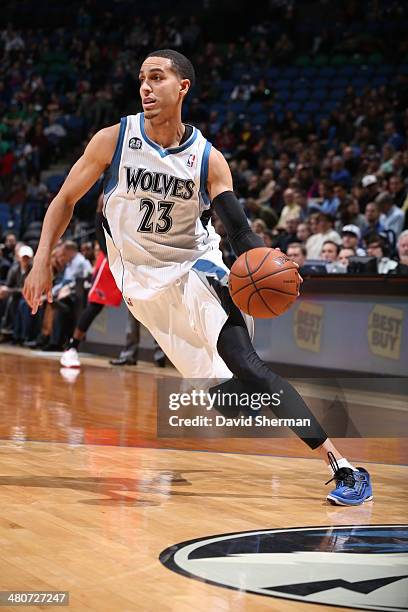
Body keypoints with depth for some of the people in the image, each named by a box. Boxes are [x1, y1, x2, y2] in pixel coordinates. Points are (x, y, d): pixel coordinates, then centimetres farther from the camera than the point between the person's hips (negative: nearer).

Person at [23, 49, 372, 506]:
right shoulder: (114, 140, -9)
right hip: (144, 282, 1)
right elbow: (66, 199, 1)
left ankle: (342, 467, -21)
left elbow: (241, 233, -14)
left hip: (196, 268, -1)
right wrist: (42, 260, -10)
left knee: (246, 366, -19)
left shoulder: (208, 159, -10)